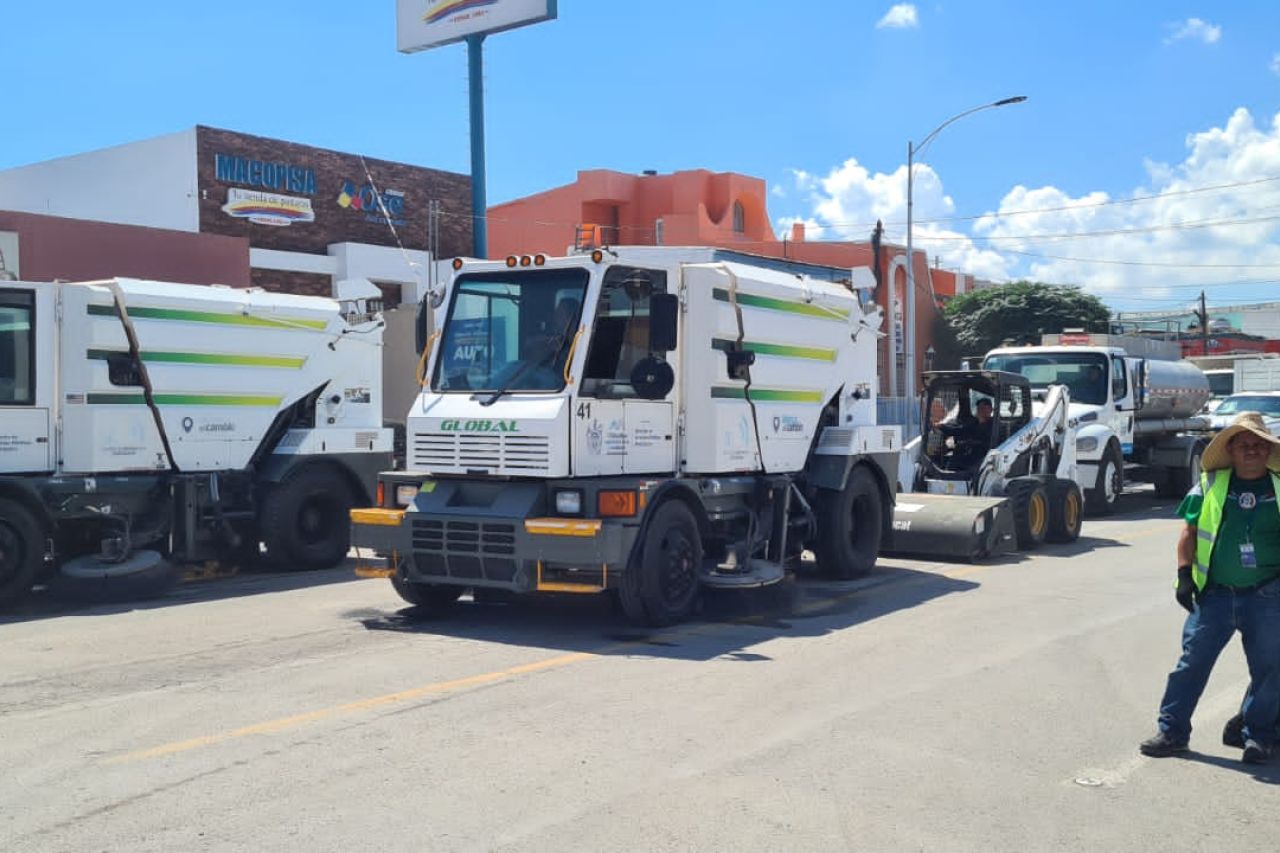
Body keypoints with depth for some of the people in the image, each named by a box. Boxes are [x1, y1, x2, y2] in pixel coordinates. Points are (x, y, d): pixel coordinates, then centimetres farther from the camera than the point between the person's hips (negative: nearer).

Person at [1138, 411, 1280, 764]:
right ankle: (1172, 731, 10)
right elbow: (1190, 529, 7)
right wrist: (1185, 573, -1)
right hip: (1214, 594, 0)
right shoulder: (1210, 485, 3)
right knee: (1192, 661, 2)